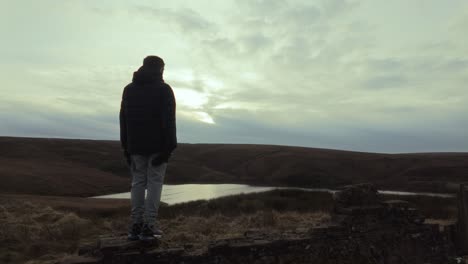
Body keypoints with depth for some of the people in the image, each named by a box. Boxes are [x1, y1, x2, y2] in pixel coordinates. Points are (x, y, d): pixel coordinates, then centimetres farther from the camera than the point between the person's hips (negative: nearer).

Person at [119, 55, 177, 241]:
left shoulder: (129, 89, 13)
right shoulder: (163, 89, -4)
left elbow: (123, 120, 11)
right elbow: (169, 120, -12)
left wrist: (126, 147, 13)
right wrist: (169, 147, -9)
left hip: (135, 145, 5)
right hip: (157, 145, -5)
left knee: (138, 182, 10)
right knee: (154, 183, 0)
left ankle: (135, 226, 10)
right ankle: (148, 227, 0)